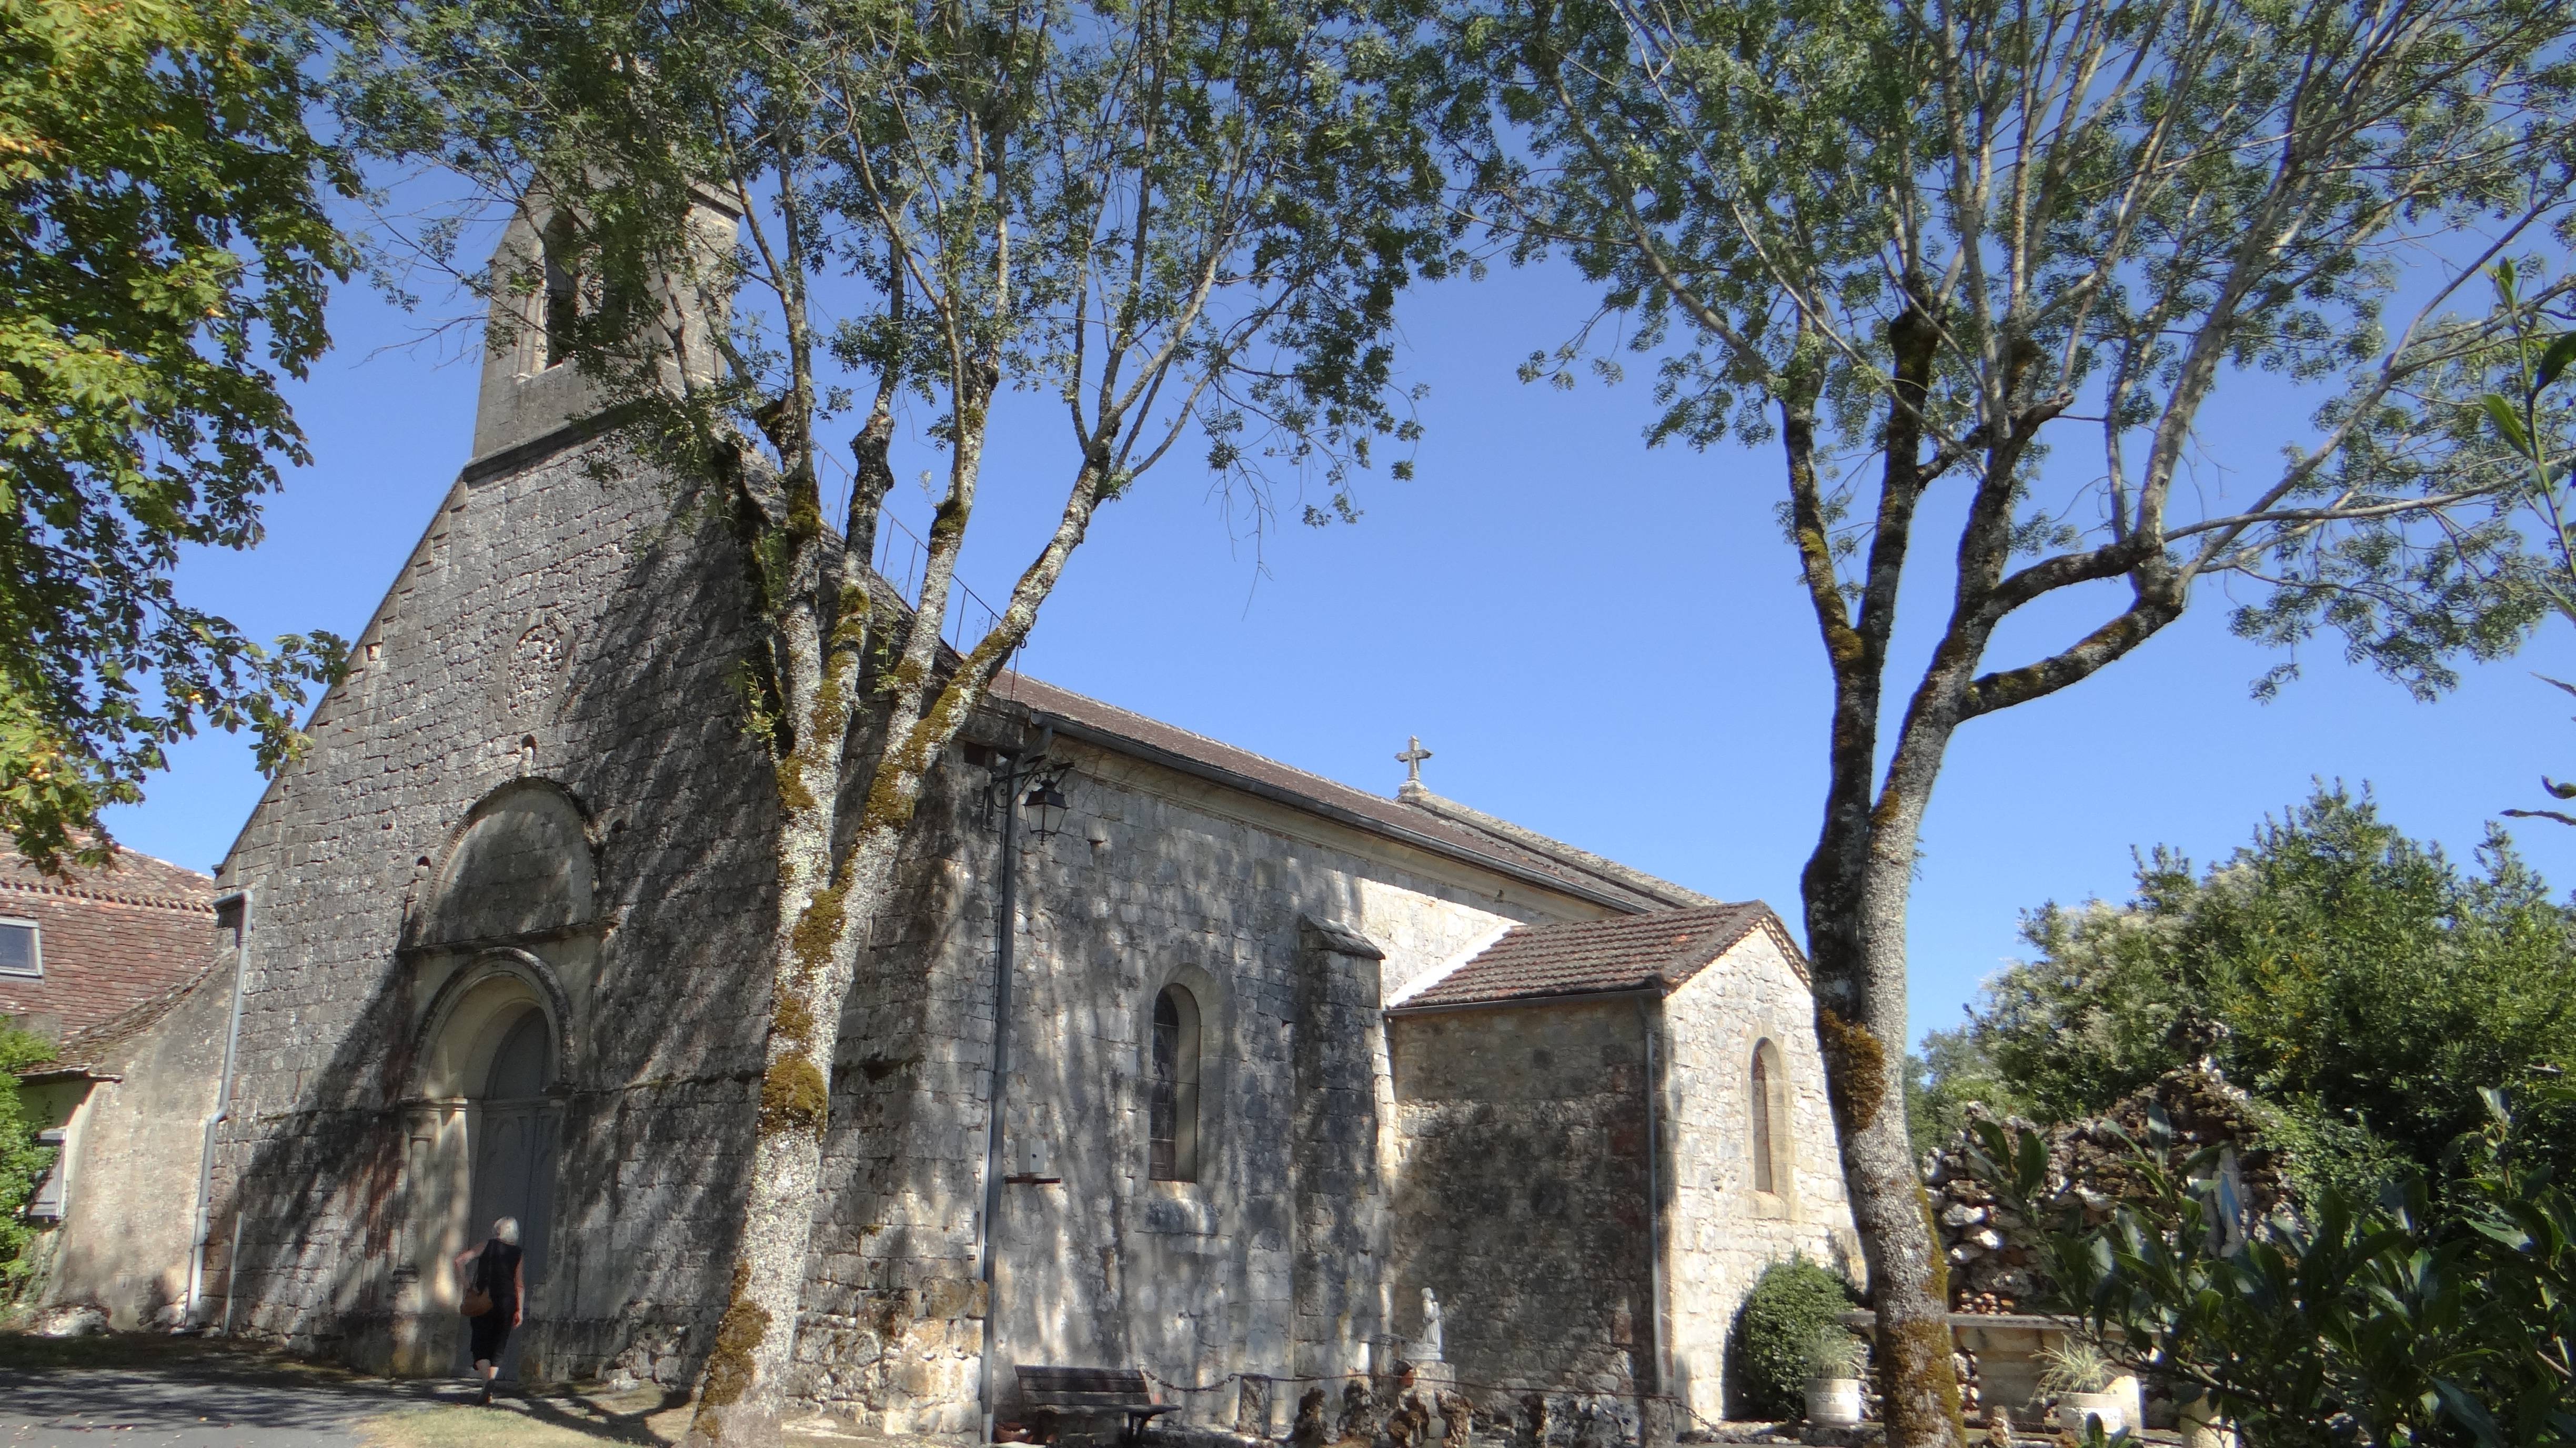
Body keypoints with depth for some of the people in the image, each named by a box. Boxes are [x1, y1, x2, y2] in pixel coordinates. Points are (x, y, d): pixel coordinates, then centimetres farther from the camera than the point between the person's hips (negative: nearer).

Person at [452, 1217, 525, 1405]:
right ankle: (492, 1380, -10)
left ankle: (486, 1380, -15)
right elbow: (520, 1285, 0)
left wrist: (463, 1282, 0)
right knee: (498, 1346, 10)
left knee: (481, 1343, 5)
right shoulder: (519, 1254, 5)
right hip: (506, 1303, 1)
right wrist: (520, 1310, 0)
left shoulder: (488, 1246, 3)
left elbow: (460, 1259, -8)